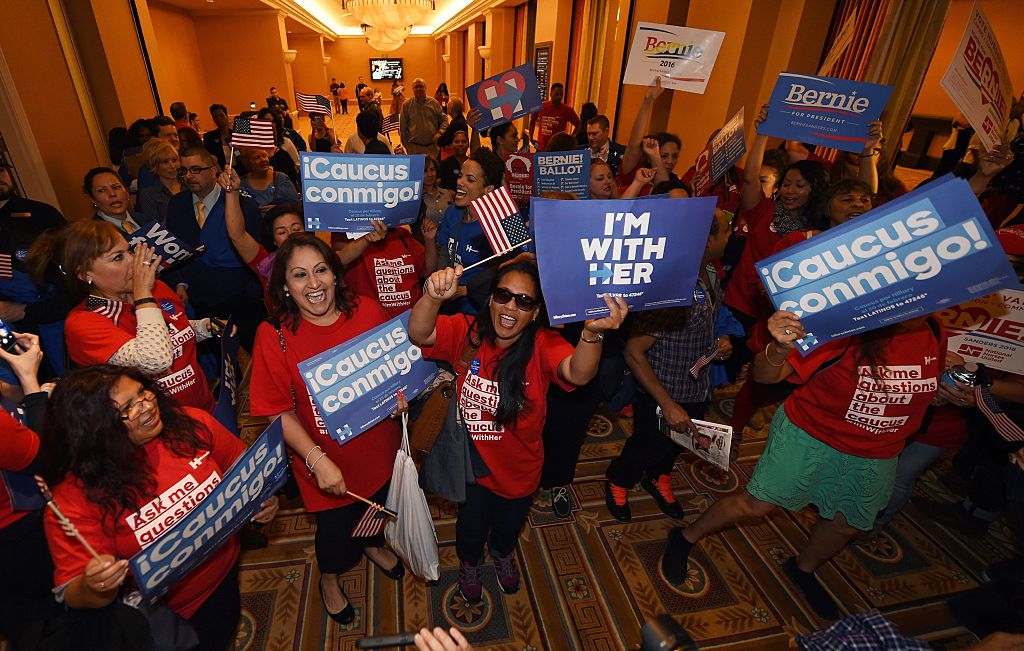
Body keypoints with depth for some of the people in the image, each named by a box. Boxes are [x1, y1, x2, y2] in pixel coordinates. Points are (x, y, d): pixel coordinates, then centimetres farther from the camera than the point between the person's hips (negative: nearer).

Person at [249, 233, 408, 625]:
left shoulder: (367, 310, -14)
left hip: (378, 446, 3)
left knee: (378, 507, 29)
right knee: (336, 527, 19)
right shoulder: (274, 336, -20)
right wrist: (317, 460, -24)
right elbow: (280, 412, -17)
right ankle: (329, 579, 56)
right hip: (325, 460, -3)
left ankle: (372, 545, 66)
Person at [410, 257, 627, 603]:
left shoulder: (543, 345, -22)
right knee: (471, 526, 24)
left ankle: (503, 553, 67)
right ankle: (470, 563, 62)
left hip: (520, 467, 1)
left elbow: (578, 373, -41)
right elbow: (419, 334, -33)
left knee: (509, 525, 29)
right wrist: (433, 296, -54)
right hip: (473, 462, 0)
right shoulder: (467, 332, -19)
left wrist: (592, 333, -63)